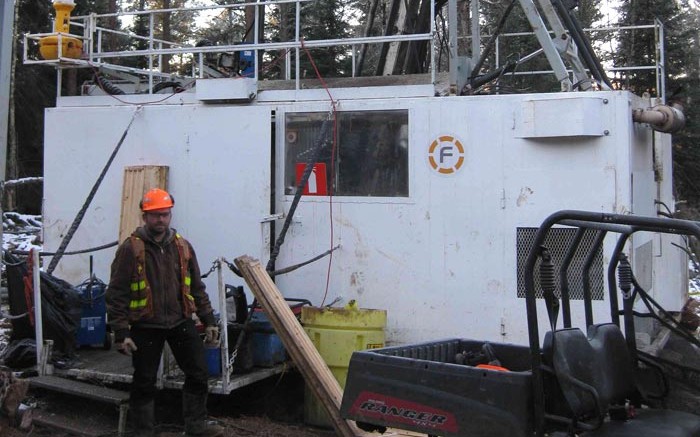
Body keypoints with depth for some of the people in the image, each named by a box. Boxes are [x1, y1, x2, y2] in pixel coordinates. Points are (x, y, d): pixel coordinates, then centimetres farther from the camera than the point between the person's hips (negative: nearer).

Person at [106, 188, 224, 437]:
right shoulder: (131, 248, -8)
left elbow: (196, 288, 14)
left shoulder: (182, 246, 8)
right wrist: (121, 333, -14)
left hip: (180, 322, 5)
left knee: (198, 373, 6)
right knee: (144, 382, 5)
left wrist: (208, 321, 9)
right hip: (145, 326, -4)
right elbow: (117, 294, -9)